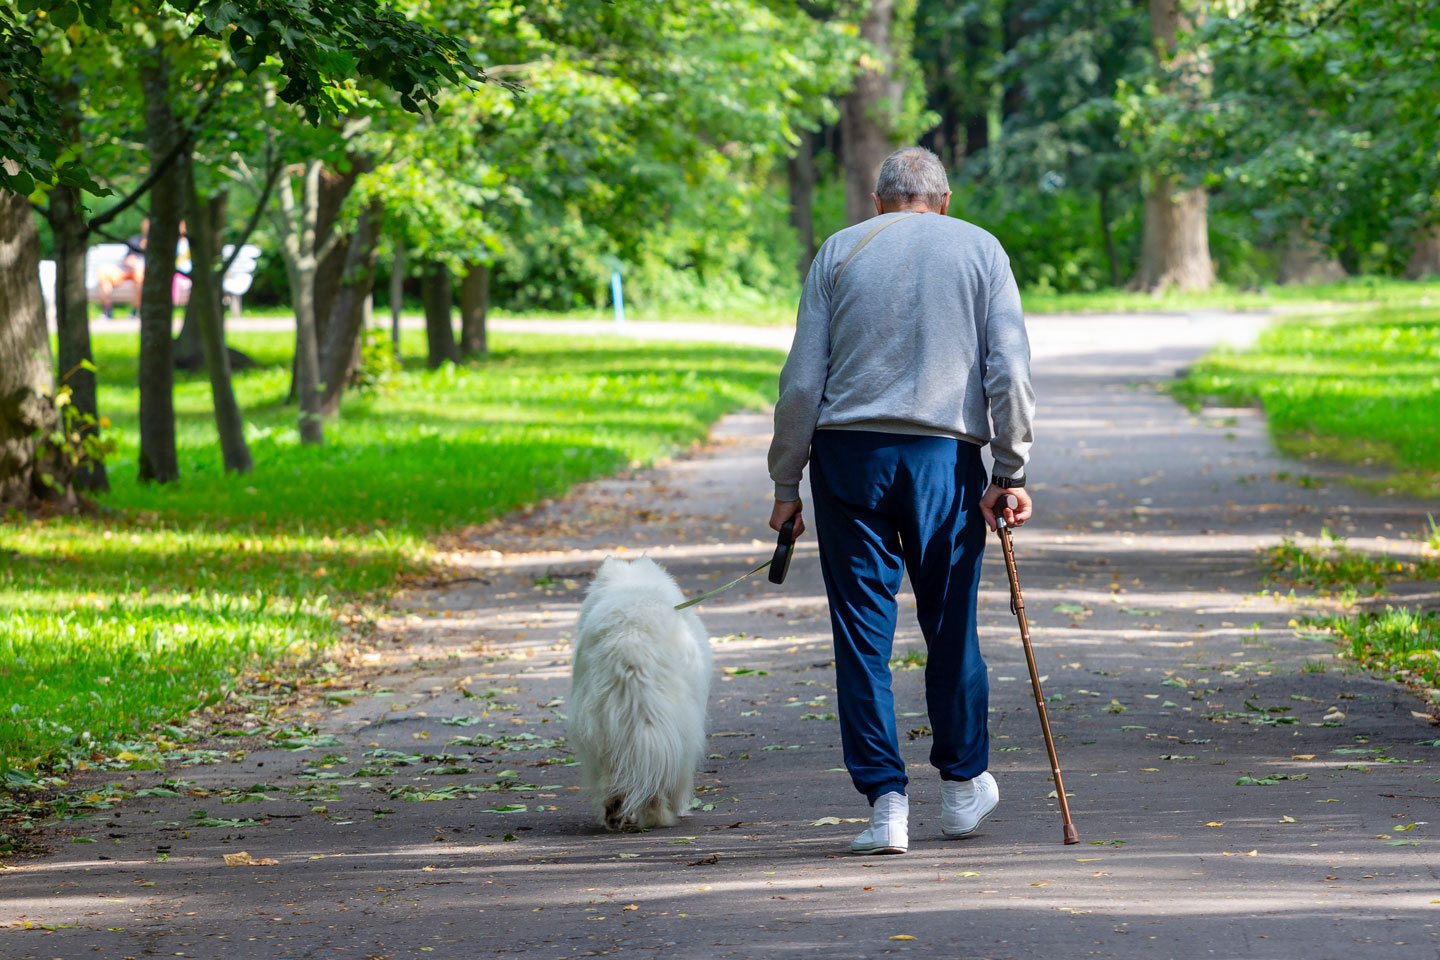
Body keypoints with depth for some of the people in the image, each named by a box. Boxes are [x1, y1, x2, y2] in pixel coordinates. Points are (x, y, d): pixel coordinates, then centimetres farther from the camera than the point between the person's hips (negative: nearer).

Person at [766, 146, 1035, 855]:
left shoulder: (839, 251, 9)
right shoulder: (980, 249, 9)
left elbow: (802, 380, 4)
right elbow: (1009, 369, 0)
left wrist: (787, 483, 8)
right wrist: (1010, 472, 2)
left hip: (847, 451, 0)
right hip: (945, 454, 0)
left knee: (862, 631, 2)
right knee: (951, 625, 12)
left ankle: (886, 801, -1)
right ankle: (963, 785, 24)